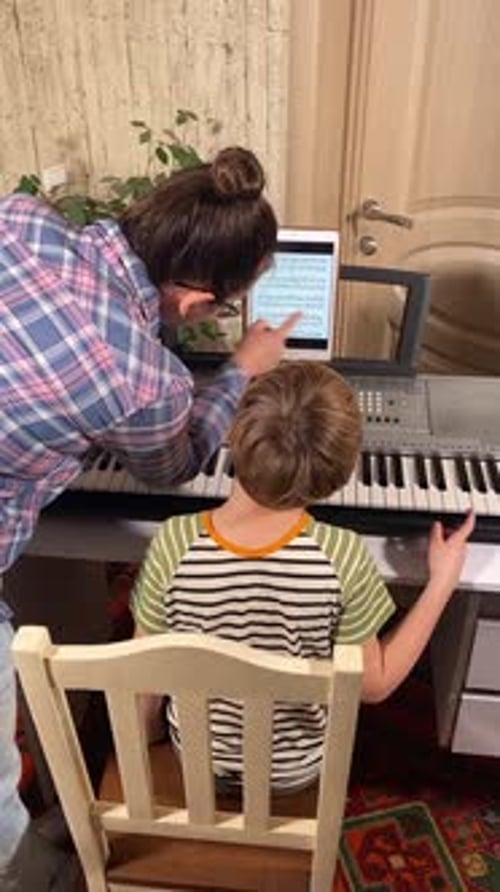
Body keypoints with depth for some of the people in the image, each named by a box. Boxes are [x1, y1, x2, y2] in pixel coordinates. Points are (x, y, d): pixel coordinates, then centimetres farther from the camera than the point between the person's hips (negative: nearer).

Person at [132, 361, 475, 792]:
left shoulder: (174, 544, -30)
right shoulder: (343, 557, -32)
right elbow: (375, 685, -16)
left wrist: (147, 727, 8)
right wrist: (444, 581, -9)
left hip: (197, 755, 1)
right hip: (298, 766, 0)